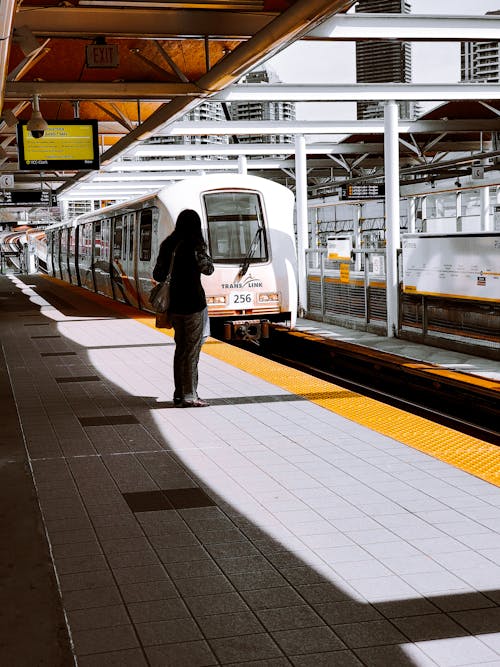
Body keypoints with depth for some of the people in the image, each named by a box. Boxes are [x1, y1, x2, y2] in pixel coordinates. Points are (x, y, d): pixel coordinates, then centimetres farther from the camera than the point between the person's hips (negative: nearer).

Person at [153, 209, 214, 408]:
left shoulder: (167, 246, 5)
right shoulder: (195, 246, -13)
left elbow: (158, 275, 9)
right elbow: (208, 269, 1)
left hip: (174, 305, 6)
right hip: (193, 304, -6)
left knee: (180, 349, 15)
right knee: (192, 350, 1)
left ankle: (179, 394, 19)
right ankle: (189, 396, 3)